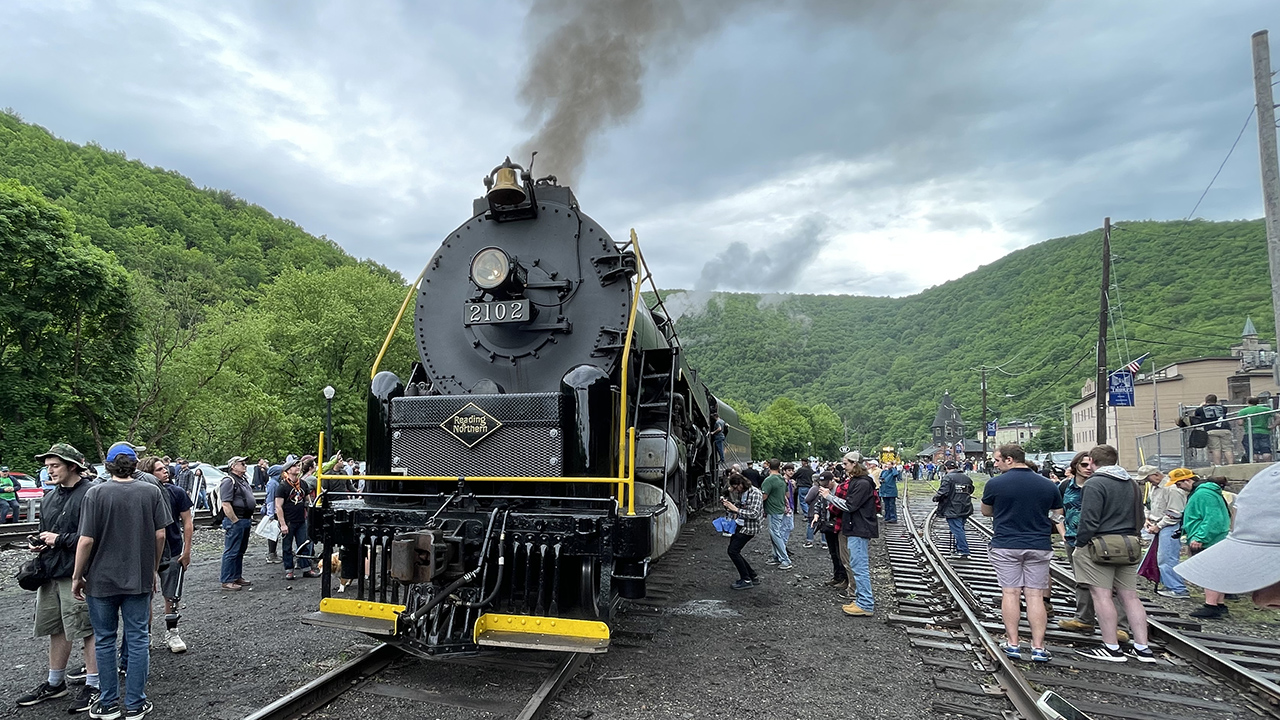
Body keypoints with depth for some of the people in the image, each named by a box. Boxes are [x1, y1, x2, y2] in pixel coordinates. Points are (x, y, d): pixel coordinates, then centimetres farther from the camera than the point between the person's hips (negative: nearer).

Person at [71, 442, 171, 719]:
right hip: (139, 579, 1)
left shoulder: (96, 493, -10)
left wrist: (77, 576, 1)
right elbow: (159, 535, -3)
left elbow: (86, 540, -12)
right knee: (138, 639, 8)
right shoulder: (152, 492, -5)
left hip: (101, 579, -1)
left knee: (105, 640, 14)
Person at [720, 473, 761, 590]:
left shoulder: (755, 493, -18)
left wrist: (736, 509, -25)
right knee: (734, 551, 10)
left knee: (733, 550, -12)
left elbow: (754, 514, -25)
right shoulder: (741, 493, 8)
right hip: (740, 525, 9)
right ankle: (753, 576, 21)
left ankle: (746, 580, -1)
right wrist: (727, 504, -1)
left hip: (749, 527, -9)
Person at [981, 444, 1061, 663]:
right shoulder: (1047, 484, 2)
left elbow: (986, 512, 7)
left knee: (1010, 593, 4)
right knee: (1035, 596, 5)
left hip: (1005, 546, -2)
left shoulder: (995, 483, -8)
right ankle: (1038, 647, 4)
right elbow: (1058, 515, 11)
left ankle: (1012, 644, 7)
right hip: (1039, 546, 2)